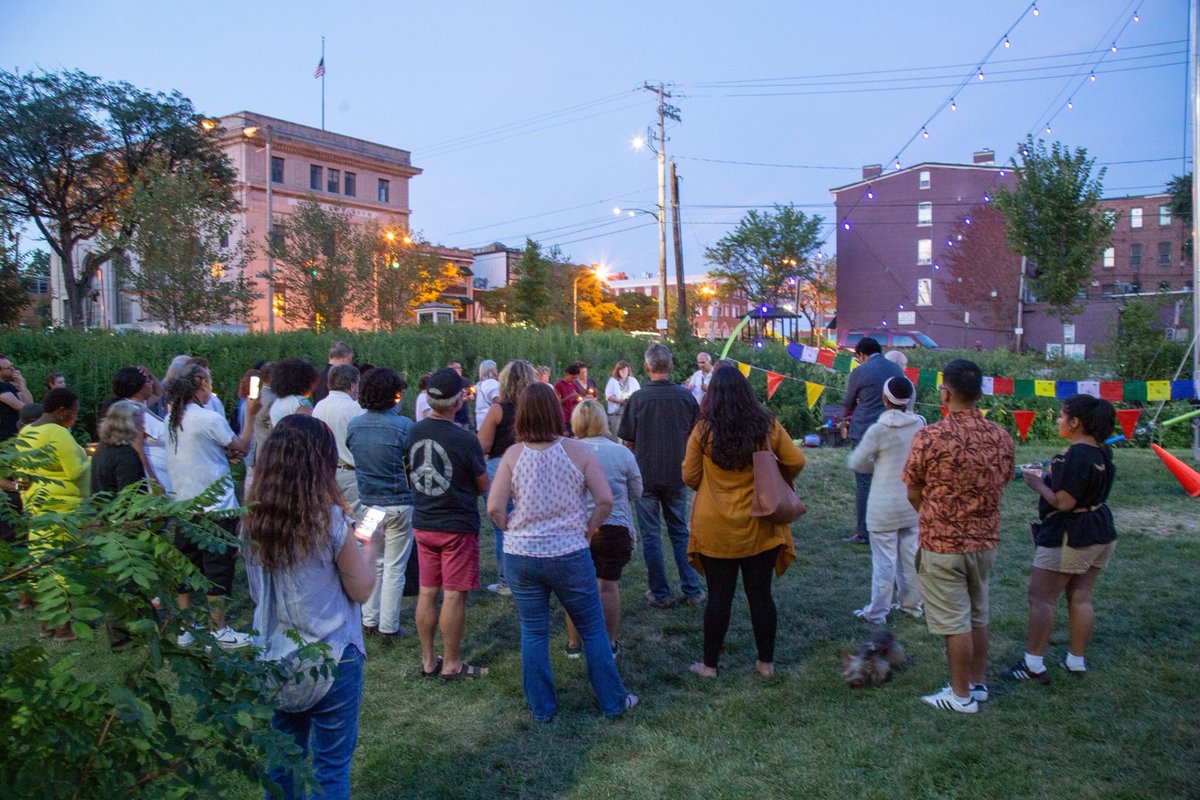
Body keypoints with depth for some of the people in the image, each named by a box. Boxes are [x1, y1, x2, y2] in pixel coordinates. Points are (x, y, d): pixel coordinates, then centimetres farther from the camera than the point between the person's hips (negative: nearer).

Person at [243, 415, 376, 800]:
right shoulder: (331, 521, -20)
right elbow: (361, 590, -10)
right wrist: (367, 551, 8)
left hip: (275, 656, 5)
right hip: (331, 659, -5)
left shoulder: (254, 520, -5)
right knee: (331, 766, 11)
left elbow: (258, 590, 9)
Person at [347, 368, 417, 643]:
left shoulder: (353, 424, -1)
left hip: (367, 504, 5)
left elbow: (351, 458, 12)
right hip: (398, 504, -5)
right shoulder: (404, 426, -16)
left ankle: (370, 621, 27)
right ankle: (388, 628, 12)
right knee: (394, 568, 5)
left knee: (373, 564, 19)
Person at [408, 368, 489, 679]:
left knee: (427, 592, 14)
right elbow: (483, 485, -6)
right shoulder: (465, 439, -20)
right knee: (454, 596, 4)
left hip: (422, 523, 6)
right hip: (458, 526, -6)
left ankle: (428, 660, 25)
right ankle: (452, 664, 15)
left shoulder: (414, 432, -4)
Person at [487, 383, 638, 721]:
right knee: (593, 629, 15)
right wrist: (588, 531, 3)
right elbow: (605, 500, -12)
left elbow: (494, 508, -10)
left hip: (520, 556, 1)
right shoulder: (578, 451, -9)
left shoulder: (513, 455, -6)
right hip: (570, 554, -1)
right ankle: (613, 701, 26)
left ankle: (542, 708, 26)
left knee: (533, 633, 15)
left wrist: (515, 531, 7)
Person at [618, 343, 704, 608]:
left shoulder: (639, 397, -12)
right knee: (680, 532, 16)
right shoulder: (686, 396, -4)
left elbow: (628, 441, -6)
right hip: (676, 475, 3)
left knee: (650, 535, 8)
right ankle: (692, 590, 17)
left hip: (646, 474, -3)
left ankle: (660, 594, 13)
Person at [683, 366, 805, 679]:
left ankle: (709, 664, 21)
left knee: (719, 596, 9)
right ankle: (766, 662, 25)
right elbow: (796, 462, 0)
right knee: (760, 594, 12)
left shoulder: (703, 430, -11)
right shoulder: (768, 425, -7)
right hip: (761, 527, 1)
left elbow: (690, 477, -4)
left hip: (715, 528, -1)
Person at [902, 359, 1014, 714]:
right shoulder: (1001, 437, -3)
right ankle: (978, 684, 33)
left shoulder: (929, 437, -20)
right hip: (986, 540, 6)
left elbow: (913, 493, -8)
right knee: (978, 615, 20)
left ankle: (961, 695, 18)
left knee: (954, 622, 6)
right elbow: (1000, 486, 8)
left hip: (942, 544, -6)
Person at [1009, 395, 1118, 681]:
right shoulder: (1103, 451, 7)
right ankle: (1077, 660, 24)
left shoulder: (1076, 455, -23)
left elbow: (1063, 502, -24)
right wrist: (1049, 477, 9)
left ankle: (1033, 663, 6)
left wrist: (1038, 484, -9)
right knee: (1080, 597, 15)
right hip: (1101, 533, 9)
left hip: (1070, 536, -9)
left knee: (1041, 598, 0)